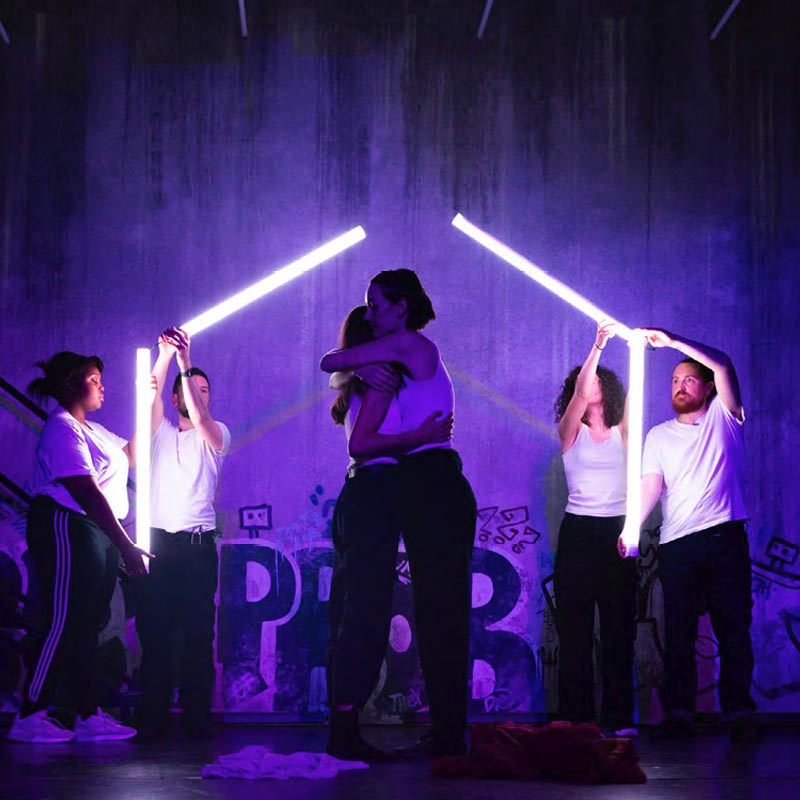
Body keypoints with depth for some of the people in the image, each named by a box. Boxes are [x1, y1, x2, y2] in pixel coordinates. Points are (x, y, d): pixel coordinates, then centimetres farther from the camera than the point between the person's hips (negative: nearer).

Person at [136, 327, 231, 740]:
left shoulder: (216, 435, 12)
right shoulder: (162, 433, 18)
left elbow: (200, 418, -10)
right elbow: (151, 394, 0)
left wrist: (186, 364, -17)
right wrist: (166, 353, -12)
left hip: (198, 545, -1)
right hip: (158, 542, 1)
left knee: (198, 634, -5)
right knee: (154, 632, -3)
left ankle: (198, 717, -3)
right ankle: (153, 717, -1)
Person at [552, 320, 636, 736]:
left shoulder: (622, 434, 11)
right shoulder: (571, 432, 6)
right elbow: (579, 393, -10)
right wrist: (597, 347, -20)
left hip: (617, 532, 2)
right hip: (578, 533, -2)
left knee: (619, 628, 0)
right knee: (575, 629, -4)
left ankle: (619, 717, 3)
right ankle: (576, 716, -2)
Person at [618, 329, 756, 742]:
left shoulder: (723, 418, 11)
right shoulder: (659, 435, 16)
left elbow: (722, 364, -4)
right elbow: (650, 486, 4)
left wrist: (673, 341, -11)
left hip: (725, 537, -2)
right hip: (677, 544, 2)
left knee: (734, 629, -2)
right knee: (678, 633, 0)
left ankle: (739, 712, 0)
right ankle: (677, 712, 2)